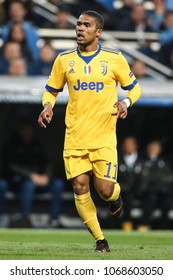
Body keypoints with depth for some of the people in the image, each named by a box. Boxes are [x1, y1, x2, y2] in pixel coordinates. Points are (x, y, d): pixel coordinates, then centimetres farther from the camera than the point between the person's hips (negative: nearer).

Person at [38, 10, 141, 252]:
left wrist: (126, 102, -12)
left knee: (105, 190, -9)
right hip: (74, 138, 2)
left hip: (104, 138, -2)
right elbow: (51, 91, 16)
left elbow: (134, 87, 9)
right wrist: (48, 106, -7)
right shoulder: (64, 60, 4)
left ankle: (116, 195, 30)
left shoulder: (114, 58, -1)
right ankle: (100, 239, 13)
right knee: (80, 189, -3)